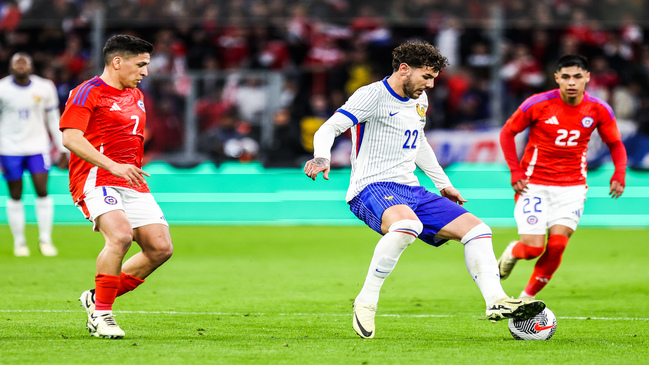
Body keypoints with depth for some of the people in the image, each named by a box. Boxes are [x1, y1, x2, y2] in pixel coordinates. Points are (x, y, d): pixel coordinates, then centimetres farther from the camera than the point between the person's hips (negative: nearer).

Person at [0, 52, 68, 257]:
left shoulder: (44, 88, 0)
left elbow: (54, 120, 8)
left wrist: (63, 150, 7)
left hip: (37, 147, 1)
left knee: (42, 192, -8)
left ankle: (45, 239, 0)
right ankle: (19, 242, 12)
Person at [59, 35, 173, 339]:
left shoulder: (136, 97, 21)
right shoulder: (88, 92, -5)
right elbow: (70, 137, -17)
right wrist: (113, 166, -25)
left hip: (131, 183, 8)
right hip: (96, 178, -8)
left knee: (160, 248, -4)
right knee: (120, 236, -30)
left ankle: (97, 298, 10)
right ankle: (101, 314, -17)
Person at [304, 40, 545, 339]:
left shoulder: (420, 101, 17)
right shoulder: (372, 96, -8)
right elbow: (329, 128, -18)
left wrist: (443, 184, 38)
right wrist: (322, 158, -38)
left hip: (410, 190, 9)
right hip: (372, 189, -9)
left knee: (476, 229, -3)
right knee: (408, 224, -40)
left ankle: (496, 302, -12)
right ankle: (365, 303, -29)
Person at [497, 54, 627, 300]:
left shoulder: (599, 110, -4)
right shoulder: (538, 104, -11)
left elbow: (615, 144, 11)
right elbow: (507, 133, 1)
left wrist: (619, 174, -7)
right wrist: (516, 172, -8)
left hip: (572, 187, 2)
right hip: (534, 185, -2)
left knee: (557, 244, -14)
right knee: (533, 248, -11)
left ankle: (527, 298, 4)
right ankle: (512, 252, 27)